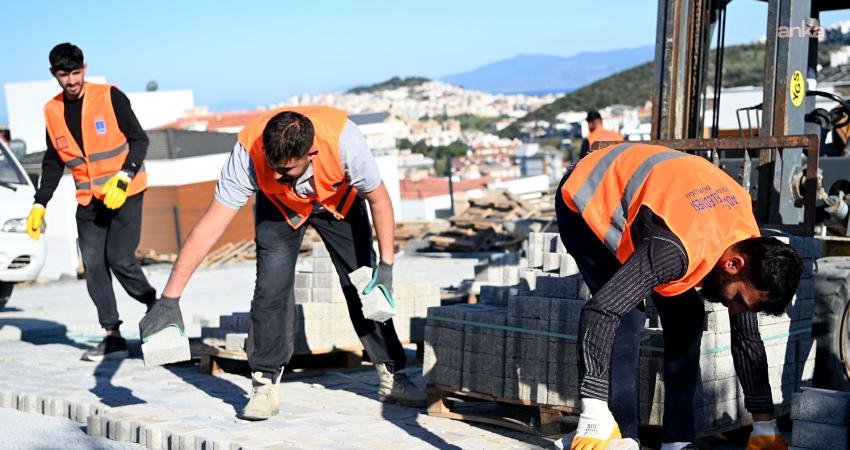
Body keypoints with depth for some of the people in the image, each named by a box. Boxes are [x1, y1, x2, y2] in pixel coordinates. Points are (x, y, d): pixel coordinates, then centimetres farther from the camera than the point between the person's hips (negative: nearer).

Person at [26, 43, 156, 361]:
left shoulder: (109, 97, -9)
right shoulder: (53, 111, 5)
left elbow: (139, 140, -9)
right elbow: (53, 162, 14)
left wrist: (123, 178, -22)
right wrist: (40, 204, 10)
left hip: (125, 193, -5)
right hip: (88, 201, 5)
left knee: (119, 258, -15)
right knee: (94, 266, -2)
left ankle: (155, 306, 10)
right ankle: (112, 336, 3)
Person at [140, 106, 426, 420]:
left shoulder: (343, 138, -41)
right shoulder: (248, 152, -39)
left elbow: (378, 199, -22)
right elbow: (210, 228, -37)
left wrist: (386, 265, -25)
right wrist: (169, 300, -39)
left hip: (338, 201, 0)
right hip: (279, 205, 0)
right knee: (271, 286, -17)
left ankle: (392, 377, 12)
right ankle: (265, 386, -5)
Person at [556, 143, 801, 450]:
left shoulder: (750, 243, -16)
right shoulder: (679, 249, -42)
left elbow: (748, 337, -4)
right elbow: (600, 312, -46)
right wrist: (594, 417, -48)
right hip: (585, 199, -7)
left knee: (686, 316, -3)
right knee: (626, 317, -23)